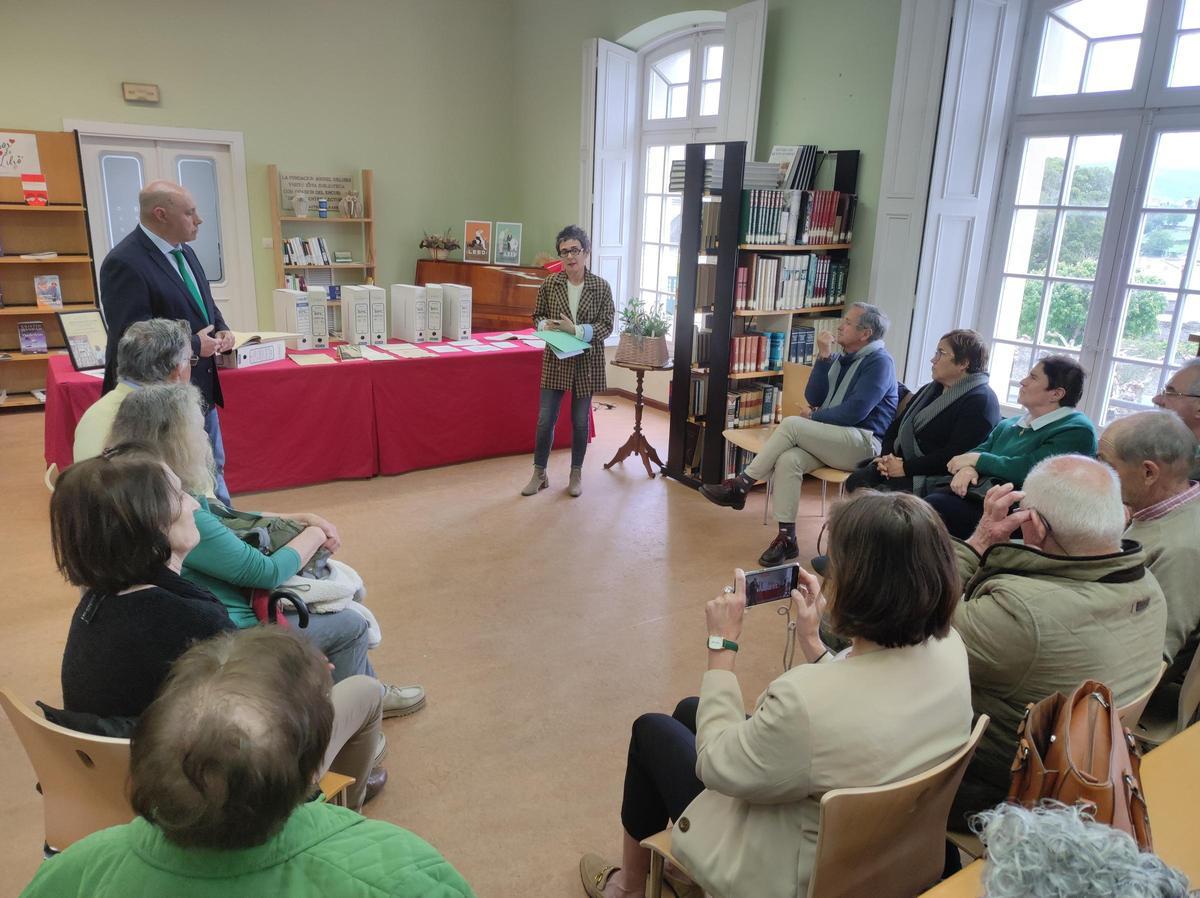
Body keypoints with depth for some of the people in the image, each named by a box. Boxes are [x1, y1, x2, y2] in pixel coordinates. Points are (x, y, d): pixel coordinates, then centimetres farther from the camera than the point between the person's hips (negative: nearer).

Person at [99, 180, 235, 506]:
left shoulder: (183, 251, 7)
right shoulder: (124, 263, -21)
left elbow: (203, 304, 20)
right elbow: (129, 337, -26)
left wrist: (220, 329, -1)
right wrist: (193, 346, -22)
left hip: (200, 390, 9)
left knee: (212, 470, 22)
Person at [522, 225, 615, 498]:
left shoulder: (601, 287, -6)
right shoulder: (549, 285, -2)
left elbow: (607, 326, -6)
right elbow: (537, 316, 8)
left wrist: (576, 330, -19)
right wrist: (546, 325, -15)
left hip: (587, 362, -1)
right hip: (556, 361, 1)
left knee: (580, 420, 10)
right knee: (545, 418, 2)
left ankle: (576, 474, 26)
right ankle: (539, 474, 18)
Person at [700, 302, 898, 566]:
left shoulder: (879, 362, -6)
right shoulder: (841, 358, 17)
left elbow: (854, 411, -17)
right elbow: (814, 399, 8)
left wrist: (813, 418, -6)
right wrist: (823, 357, -1)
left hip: (864, 443, -7)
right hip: (831, 440, 7)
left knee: (792, 424, -26)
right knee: (788, 460, -25)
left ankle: (741, 487, -17)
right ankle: (787, 538, -23)